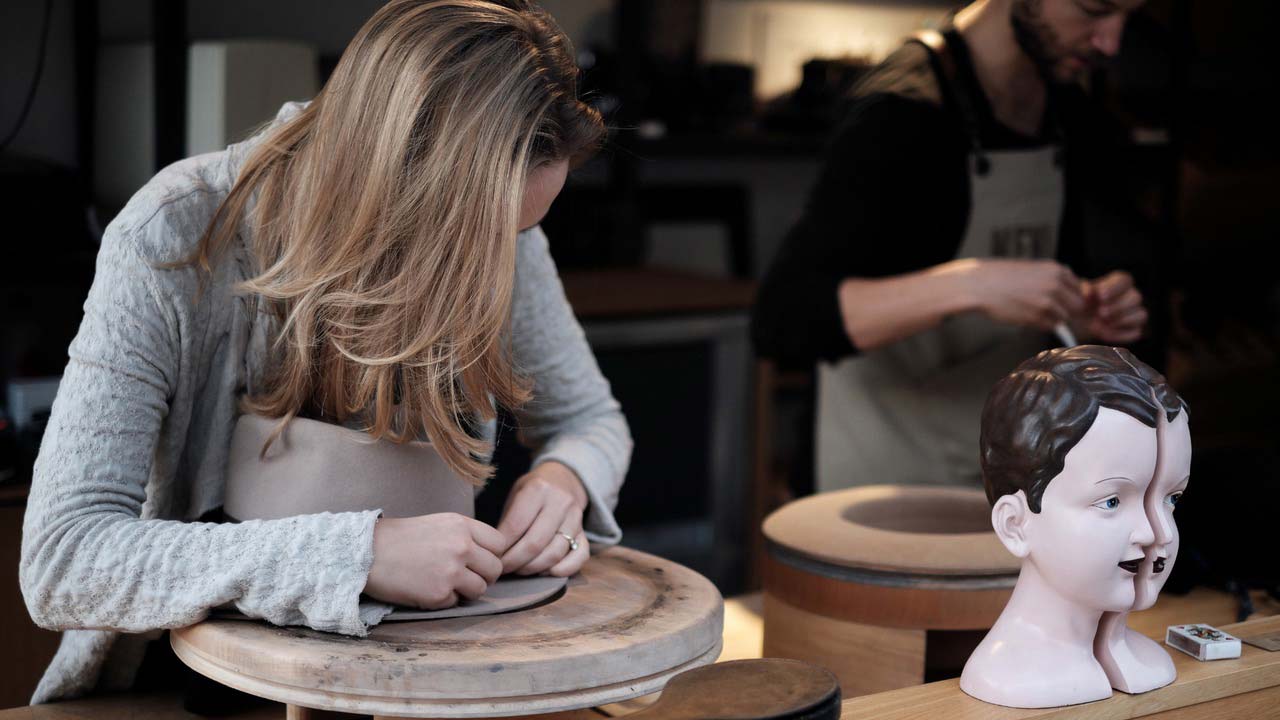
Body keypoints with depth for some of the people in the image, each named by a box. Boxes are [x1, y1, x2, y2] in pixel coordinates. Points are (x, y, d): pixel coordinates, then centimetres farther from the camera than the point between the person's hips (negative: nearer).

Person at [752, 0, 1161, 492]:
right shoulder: (901, 114, -21)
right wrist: (968, 285, -39)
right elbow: (782, 321, -29)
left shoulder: (1075, 121, 2)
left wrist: (1092, 313, -6)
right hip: (894, 487, -7)